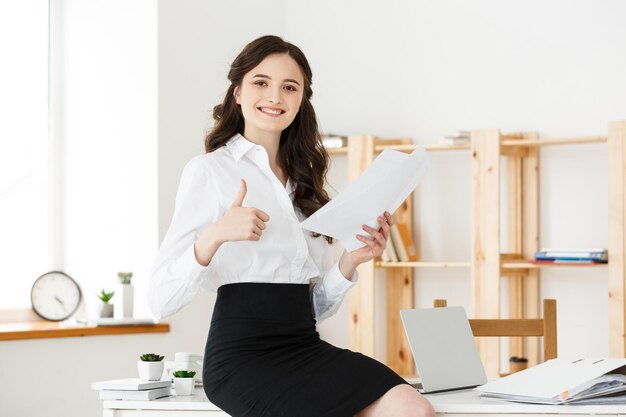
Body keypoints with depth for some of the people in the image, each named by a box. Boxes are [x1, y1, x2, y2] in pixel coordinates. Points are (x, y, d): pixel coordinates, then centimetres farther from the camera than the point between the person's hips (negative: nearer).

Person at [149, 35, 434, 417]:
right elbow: (162, 300, -9)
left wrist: (350, 263, 1)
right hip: (243, 353, -6)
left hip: (306, 345, 6)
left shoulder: (304, 182, 21)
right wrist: (213, 236, -26)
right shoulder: (210, 170, 1)